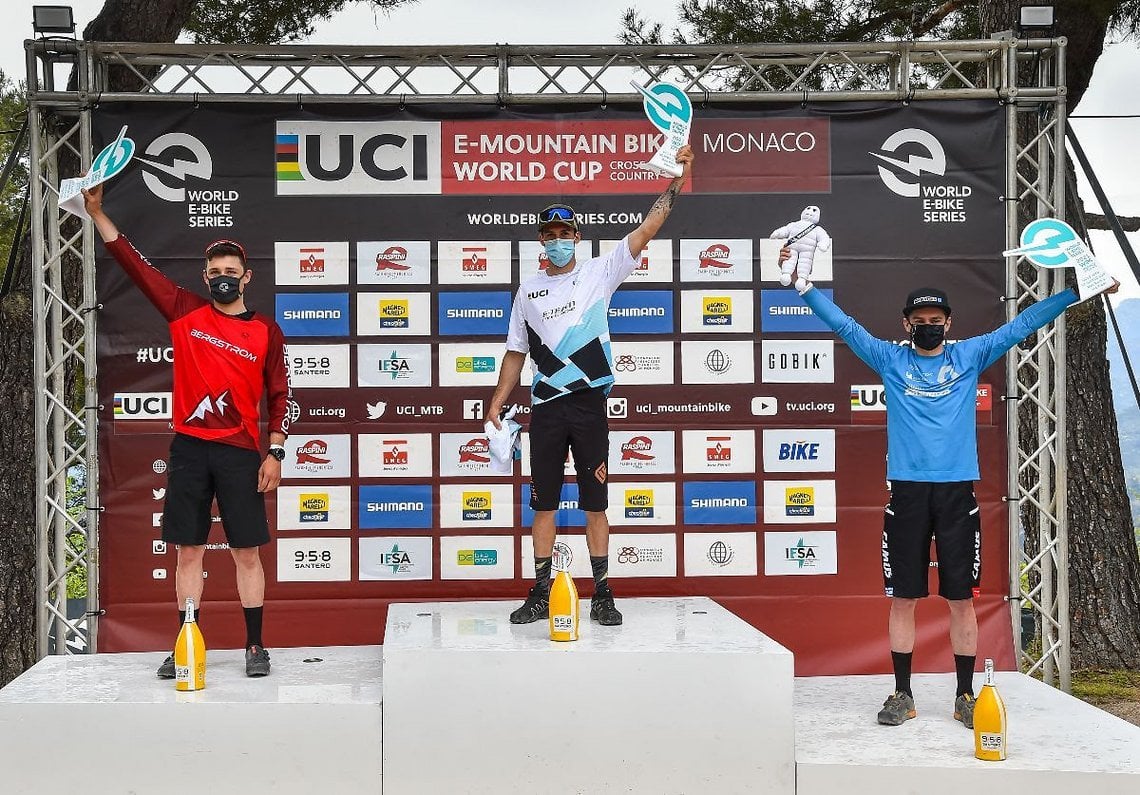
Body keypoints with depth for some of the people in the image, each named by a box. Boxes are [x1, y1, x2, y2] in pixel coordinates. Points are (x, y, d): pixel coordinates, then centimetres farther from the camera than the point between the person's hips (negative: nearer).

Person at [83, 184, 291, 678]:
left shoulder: (267, 332, 5)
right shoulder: (184, 313, 7)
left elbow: (279, 396, 6)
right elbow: (134, 263, 5)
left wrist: (275, 453, -2)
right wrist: (96, 211, 0)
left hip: (241, 452, -1)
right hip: (189, 448, 1)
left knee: (247, 552, 1)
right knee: (189, 551, 5)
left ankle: (255, 646, 9)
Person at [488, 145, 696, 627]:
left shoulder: (598, 273, 3)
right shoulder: (528, 291, 10)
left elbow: (646, 230, -4)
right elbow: (516, 353, 13)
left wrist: (677, 181, -12)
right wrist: (496, 406, 7)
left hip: (590, 405, -2)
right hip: (545, 408, 2)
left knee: (595, 503, 3)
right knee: (543, 503, 6)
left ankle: (602, 594, 8)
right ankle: (541, 595, 13)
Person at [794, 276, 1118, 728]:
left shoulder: (970, 356, 12)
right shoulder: (890, 360, 10)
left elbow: (1022, 324, 13)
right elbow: (843, 325, 10)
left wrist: (1079, 291, 12)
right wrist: (805, 285, 3)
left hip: (957, 491, 0)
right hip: (907, 491, 0)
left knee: (961, 599, 3)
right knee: (902, 598, 3)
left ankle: (965, 696, 12)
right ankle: (902, 694, 12)